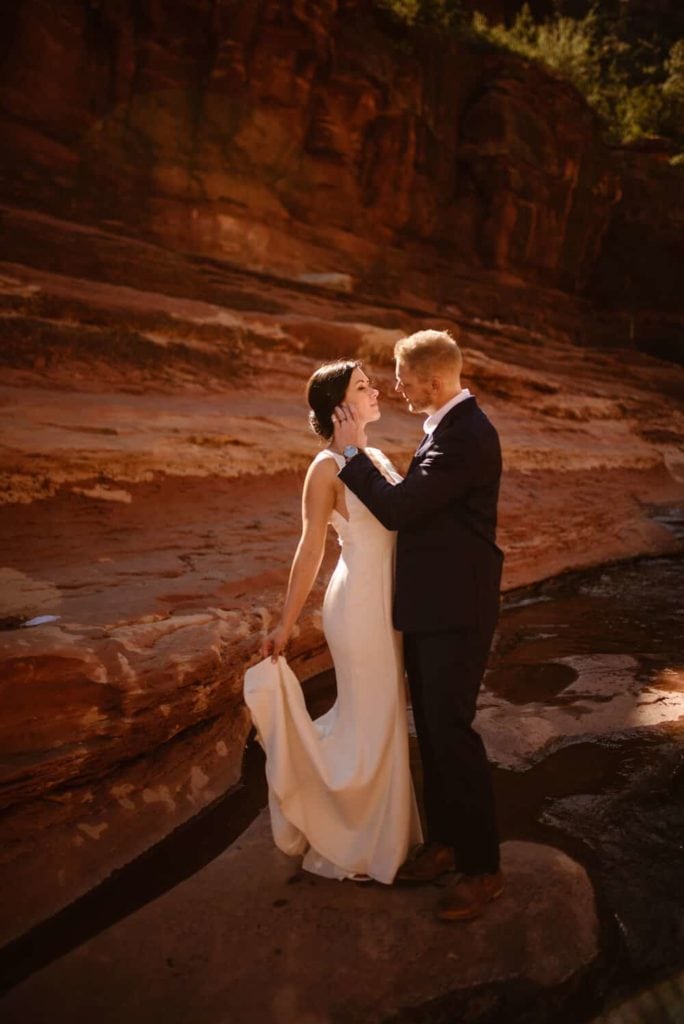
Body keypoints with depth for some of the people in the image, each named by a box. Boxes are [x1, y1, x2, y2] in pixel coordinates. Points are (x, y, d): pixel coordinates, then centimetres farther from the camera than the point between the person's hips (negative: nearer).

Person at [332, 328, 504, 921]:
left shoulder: (465, 436, -21)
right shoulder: (449, 425, 11)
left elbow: (398, 509, -23)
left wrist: (352, 452, -13)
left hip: (455, 611, -10)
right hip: (430, 606, 10)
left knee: (451, 732, -1)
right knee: (432, 729, 17)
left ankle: (482, 869, 15)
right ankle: (445, 842, 33)